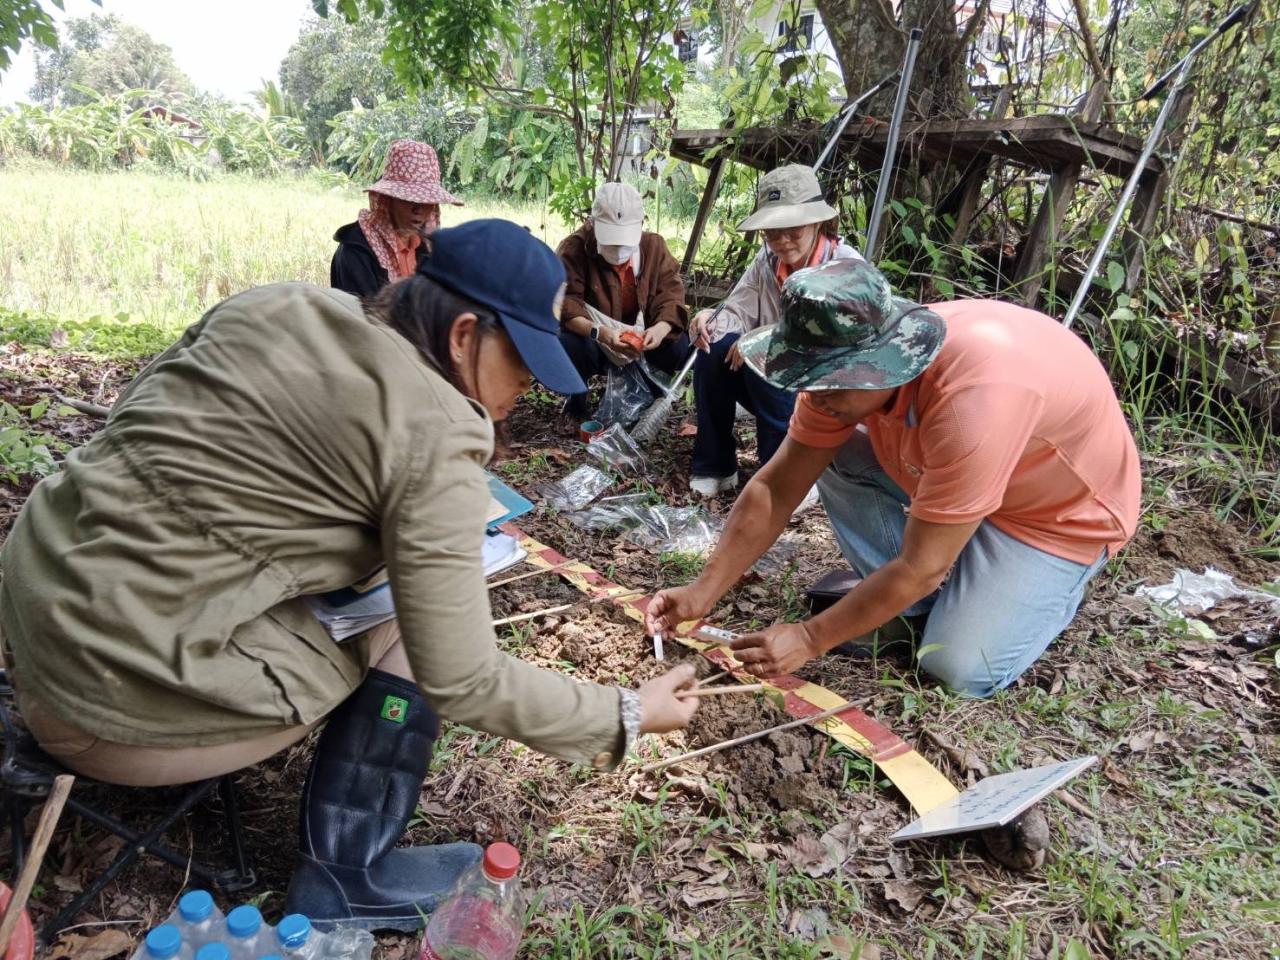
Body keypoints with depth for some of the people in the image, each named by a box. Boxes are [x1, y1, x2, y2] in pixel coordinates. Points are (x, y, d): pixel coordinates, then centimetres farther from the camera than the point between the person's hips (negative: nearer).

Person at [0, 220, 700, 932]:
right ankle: (347, 878, 11)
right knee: (410, 625, 2)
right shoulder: (432, 436, -17)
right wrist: (624, 719, -4)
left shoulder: (278, 306, 4)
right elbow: (461, 682, -15)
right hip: (124, 696, -8)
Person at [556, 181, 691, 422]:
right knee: (566, 345, -36)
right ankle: (578, 394, -1)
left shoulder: (654, 245, -7)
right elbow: (564, 303, -27)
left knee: (679, 346, -22)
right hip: (589, 338, -3)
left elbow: (671, 293, -11)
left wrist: (661, 328, -35)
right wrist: (599, 332, -46)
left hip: (640, 340, 3)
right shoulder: (573, 248, -18)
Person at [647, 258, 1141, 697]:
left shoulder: (973, 400, -41)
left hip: (1067, 508, -6)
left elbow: (920, 568, -34)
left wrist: (809, 638, -27)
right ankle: (921, 602, 1)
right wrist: (703, 593, -17)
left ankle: (1053, 582, 11)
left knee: (962, 668, -18)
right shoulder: (848, 365, -19)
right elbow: (776, 489, -13)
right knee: (826, 454, -10)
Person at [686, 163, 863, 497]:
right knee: (715, 348, -18)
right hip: (777, 383, 6)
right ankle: (713, 466, -6)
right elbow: (738, 311, -2)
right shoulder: (767, 260, 0)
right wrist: (711, 319, -26)